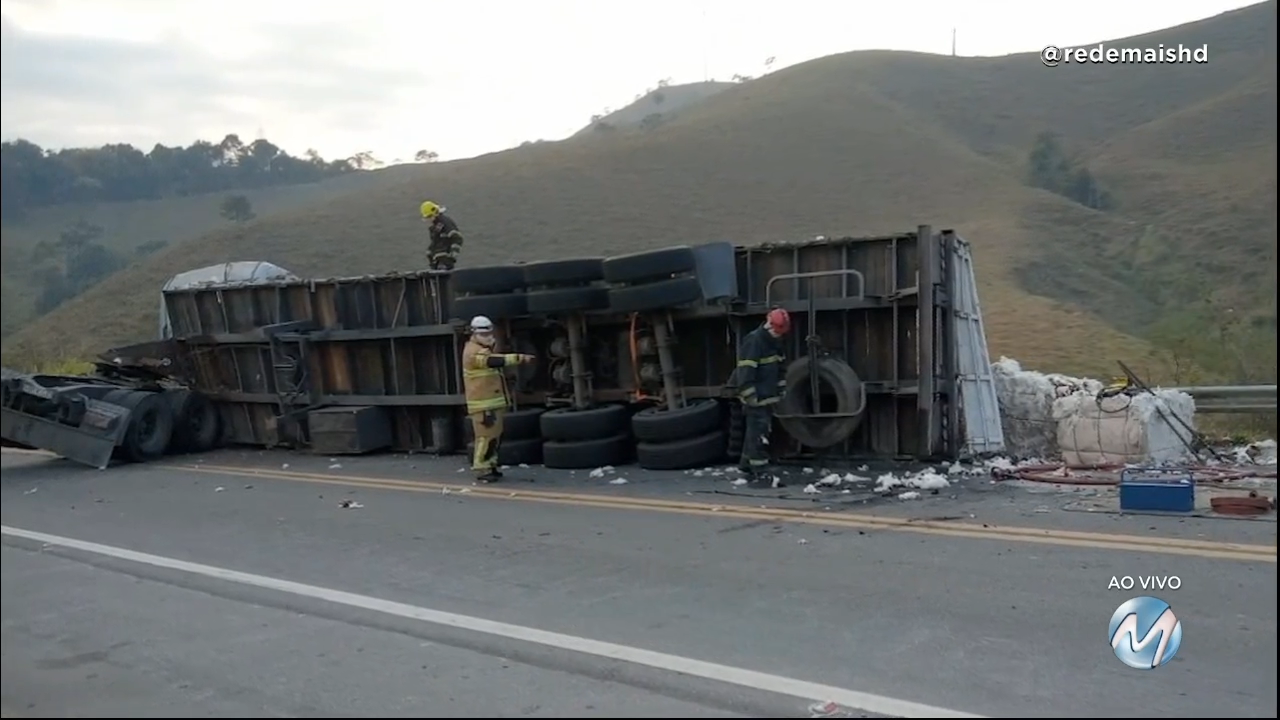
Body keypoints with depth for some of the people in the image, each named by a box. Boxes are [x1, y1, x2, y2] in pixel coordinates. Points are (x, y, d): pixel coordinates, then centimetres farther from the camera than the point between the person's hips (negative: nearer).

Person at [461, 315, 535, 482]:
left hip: (493, 402, 11)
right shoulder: (474, 352, -15)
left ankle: (490, 465, 21)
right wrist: (519, 358, -40)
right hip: (483, 403, -11)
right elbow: (495, 361, -33)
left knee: (495, 435, 13)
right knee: (486, 435, -13)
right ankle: (481, 469, -9)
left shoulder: (483, 350, 20)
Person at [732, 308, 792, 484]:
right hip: (756, 399, -9)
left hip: (768, 397, 9)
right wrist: (750, 398, -23)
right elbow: (745, 372, -22)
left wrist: (781, 389, 17)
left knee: (755, 431, 16)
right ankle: (757, 470, -9)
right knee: (759, 433, -11)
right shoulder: (753, 342, -18)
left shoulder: (774, 342, 11)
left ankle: (746, 463, 27)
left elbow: (778, 368, 23)